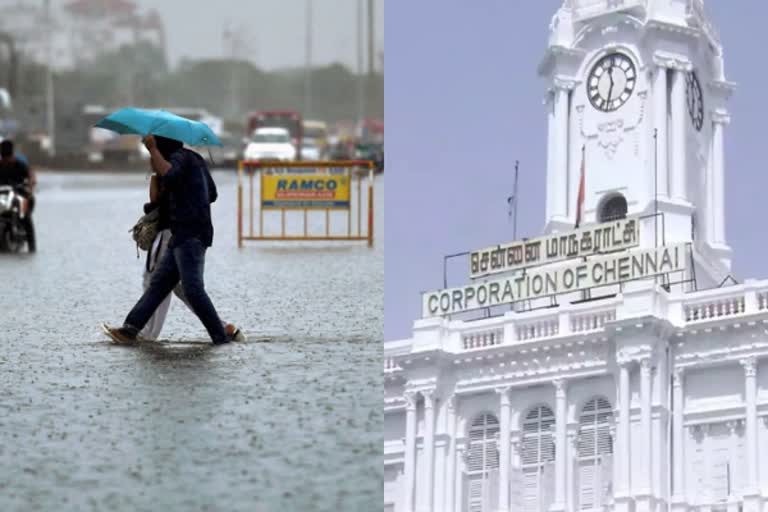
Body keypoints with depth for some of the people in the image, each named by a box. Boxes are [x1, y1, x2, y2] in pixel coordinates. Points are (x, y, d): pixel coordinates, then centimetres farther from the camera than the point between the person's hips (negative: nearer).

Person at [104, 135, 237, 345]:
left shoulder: (180, 157, -8)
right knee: (159, 282, 8)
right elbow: (212, 194, 28)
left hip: (190, 235, -10)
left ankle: (221, 336, -15)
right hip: (184, 236, 10)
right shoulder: (195, 159, 22)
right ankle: (130, 329, 8)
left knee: (193, 288, -14)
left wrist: (153, 150, -22)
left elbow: (169, 175, -31)